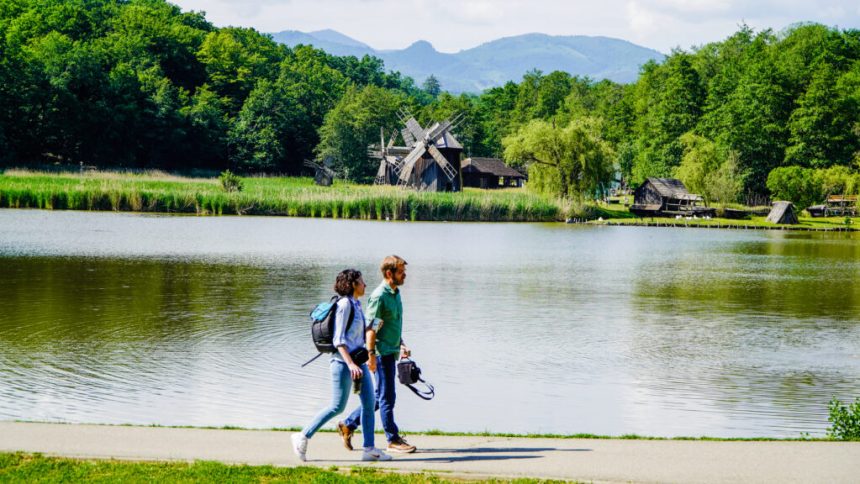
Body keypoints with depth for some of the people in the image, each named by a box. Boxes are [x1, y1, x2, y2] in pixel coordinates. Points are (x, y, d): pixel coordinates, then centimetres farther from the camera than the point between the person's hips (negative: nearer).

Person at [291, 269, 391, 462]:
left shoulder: (355, 304, 13)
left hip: (358, 360, 9)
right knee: (337, 406, -6)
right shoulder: (344, 305, -14)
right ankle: (303, 437, 5)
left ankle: (369, 449, 7)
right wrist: (350, 364, -26)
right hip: (344, 361, -9)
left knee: (369, 403, 4)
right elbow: (338, 339, -19)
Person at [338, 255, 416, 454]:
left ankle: (348, 425, 25)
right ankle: (393, 439, 5)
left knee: (381, 396, 15)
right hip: (382, 353, -10)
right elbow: (371, 327, -18)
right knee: (387, 397, -2)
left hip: (391, 352, 10)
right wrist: (371, 354, -21)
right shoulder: (379, 296, -16)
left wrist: (402, 345, 16)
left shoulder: (395, 293, 13)